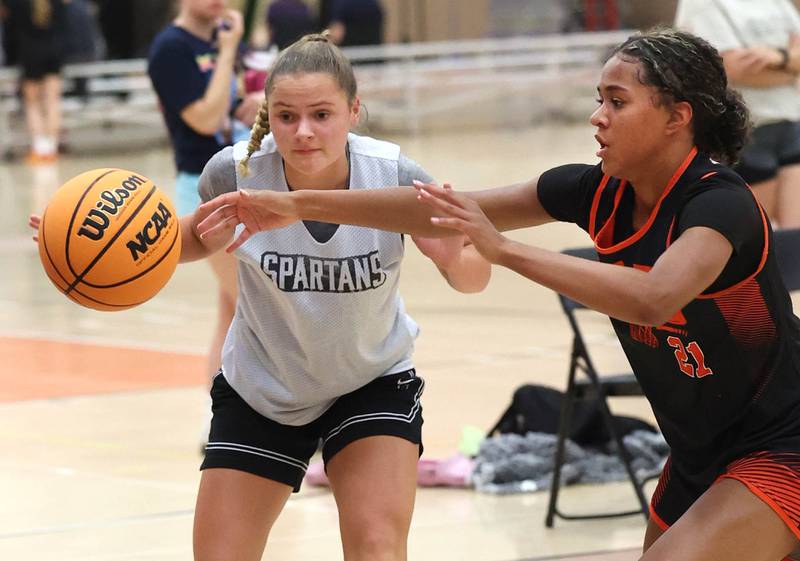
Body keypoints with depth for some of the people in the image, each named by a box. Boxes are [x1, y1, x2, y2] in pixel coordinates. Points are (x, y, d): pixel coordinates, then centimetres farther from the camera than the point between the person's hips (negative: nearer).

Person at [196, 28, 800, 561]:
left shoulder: (720, 201, -24)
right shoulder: (599, 192, -3)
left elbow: (653, 298, -42)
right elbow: (445, 213, -2)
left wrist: (503, 247, -36)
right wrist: (299, 205, -7)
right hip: (696, 457, 8)